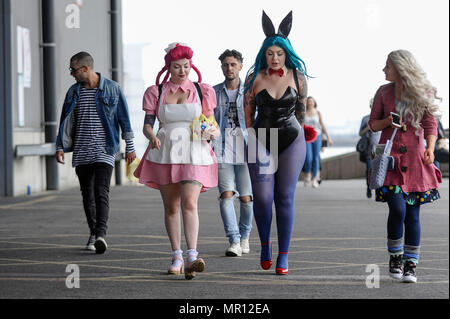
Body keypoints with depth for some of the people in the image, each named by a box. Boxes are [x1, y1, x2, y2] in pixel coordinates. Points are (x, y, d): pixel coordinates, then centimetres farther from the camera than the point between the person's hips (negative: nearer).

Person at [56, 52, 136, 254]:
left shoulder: (112, 89, 0)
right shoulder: (73, 92, 10)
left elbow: (124, 119, 3)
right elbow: (65, 121, 14)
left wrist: (130, 147, 2)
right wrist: (60, 147, 6)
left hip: (104, 150, -4)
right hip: (81, 152, 4)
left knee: (101, 192, -17)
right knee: (87, 194, 7)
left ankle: (101, 234, -25)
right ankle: (93, 233, 19)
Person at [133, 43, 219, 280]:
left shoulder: (203, 91, 7)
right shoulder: (156, 92, 7)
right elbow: (147, 124, 4)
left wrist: (213, 133, -13)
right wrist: (151, 136, -19)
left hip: (194, 154, -2)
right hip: (165, 153, 2)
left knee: (190, 203, -18)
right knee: (171, 207, 6)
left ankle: (192, 258, -25)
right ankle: (177, 257, 16)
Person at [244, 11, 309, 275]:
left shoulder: (297, 77, -1)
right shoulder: (255, 78, -3)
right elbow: (248, 109, 7)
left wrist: (304, 132, 12)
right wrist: (251, 135, 4)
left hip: (291, 141, 0)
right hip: (261, 142, 0)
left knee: (285, 197, -2)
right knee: (262, 197, -4)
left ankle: (284, 255, 2)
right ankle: (265, 244, 22)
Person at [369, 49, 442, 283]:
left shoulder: (423, 93, 2)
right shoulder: (384, 92, 7)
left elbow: (430, 124, -3)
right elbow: (373, 124, 12)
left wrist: (430, 149, -20)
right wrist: (387, 121, -10)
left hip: (414, 157, 0)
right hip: (390, 157, 0)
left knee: (413, 213, 0)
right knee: (397, 209, -13)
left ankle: (410, 265, 8)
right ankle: (395, 258, 6)